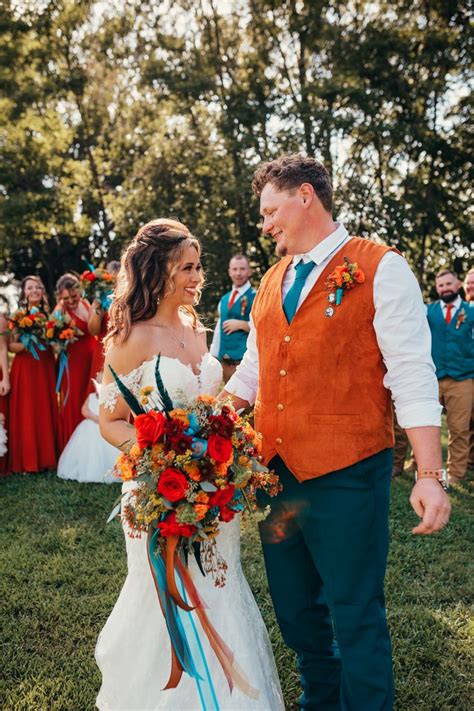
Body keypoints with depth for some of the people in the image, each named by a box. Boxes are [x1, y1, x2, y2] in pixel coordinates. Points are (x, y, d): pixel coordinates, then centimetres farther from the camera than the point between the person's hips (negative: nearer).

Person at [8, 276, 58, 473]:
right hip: (25, 368, -4)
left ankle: (47, 457, 15)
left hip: (46, 367, 4)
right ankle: (27, 461, 4)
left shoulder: (49, 314, 10)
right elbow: (11, 345, -6)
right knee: (26, 414, -2)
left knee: (46, 412, 6)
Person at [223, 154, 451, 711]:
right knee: (294, 606, 21)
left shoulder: (381, 269, -8)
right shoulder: (272, 281, 11)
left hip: (346, 475, -7)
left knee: (355, 614, 6)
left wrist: (429, 475, -19)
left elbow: (412, 375, -14)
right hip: (276, 471, 7)